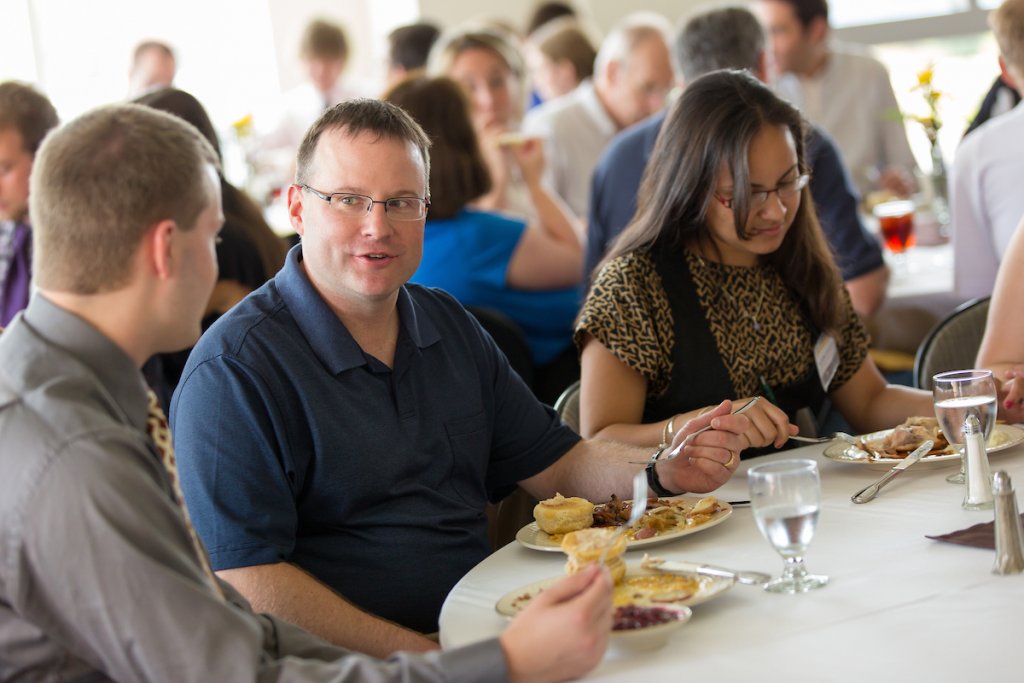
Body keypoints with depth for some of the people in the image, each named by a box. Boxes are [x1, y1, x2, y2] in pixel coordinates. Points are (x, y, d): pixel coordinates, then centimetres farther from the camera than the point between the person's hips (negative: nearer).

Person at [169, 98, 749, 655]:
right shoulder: (235, 370, -11)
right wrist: (421, 659, -21)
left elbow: (554, 463, 19)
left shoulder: (449, 325, 14)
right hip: (349, 665, -6)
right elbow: (242, 581, -17)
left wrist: (664, 470, -1)